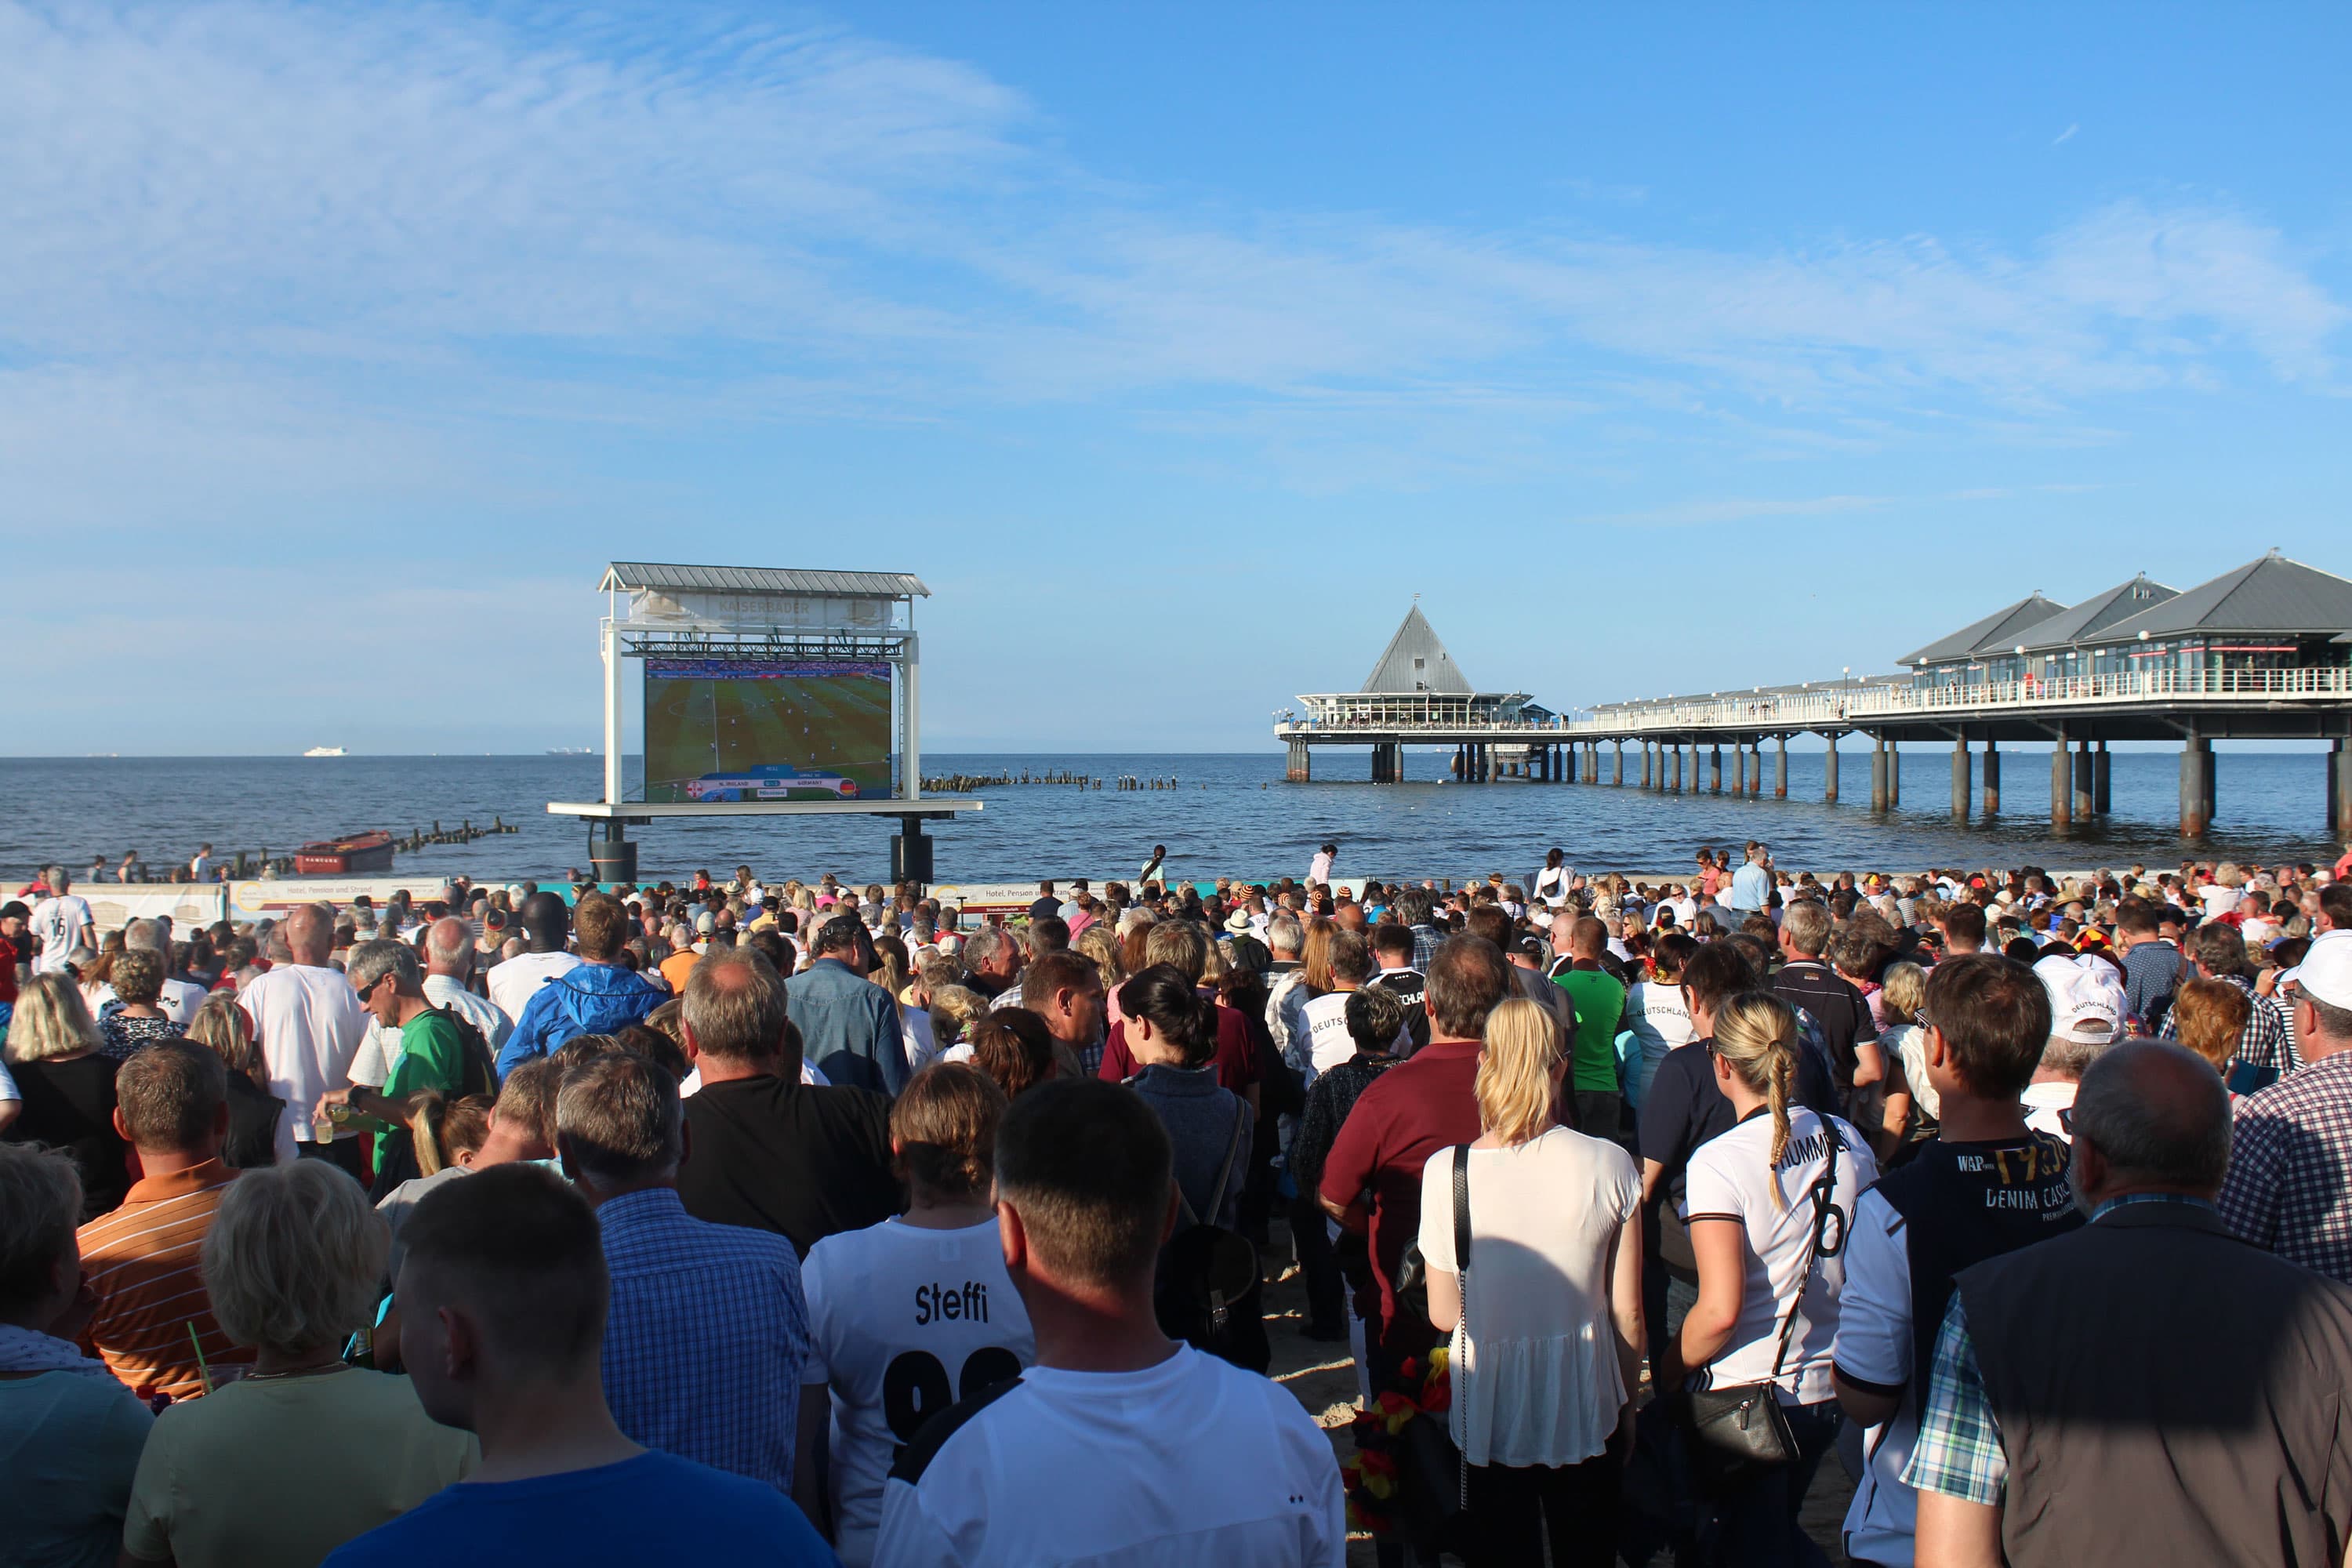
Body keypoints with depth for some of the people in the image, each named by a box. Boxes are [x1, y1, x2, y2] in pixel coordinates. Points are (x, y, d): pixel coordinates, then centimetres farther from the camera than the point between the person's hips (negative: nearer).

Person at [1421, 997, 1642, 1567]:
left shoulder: (1447, 1171, -17)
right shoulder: (1609, 1164, -13)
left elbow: (1444, 1315, -8)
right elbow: (1628, 1312, -5)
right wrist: (1628, 1404, 11)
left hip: (1490, 1412, -1)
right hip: (1586, 1412, 1)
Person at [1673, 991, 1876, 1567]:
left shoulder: (1718, 1162, -21)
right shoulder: (1847, 1141, -2)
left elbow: (1721, 1310, -24)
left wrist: (1670, 1368, -7)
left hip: (1746, 1396, -6)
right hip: (1831, 1388, 6)